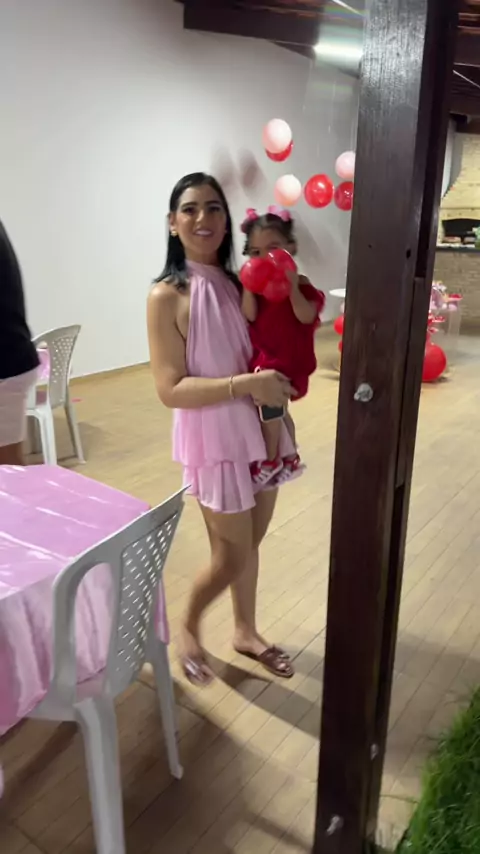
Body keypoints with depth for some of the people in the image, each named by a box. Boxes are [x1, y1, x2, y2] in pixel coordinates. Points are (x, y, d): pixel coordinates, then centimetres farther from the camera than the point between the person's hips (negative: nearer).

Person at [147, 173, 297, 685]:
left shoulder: (239, 284, 4)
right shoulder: (166, 296, -14)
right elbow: (171, 389, -19)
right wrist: (246, 384, -27)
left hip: (260, 430, 6)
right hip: (215, 440, -6)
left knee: (251, 543, 19)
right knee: (231, 558, 6)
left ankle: (245, 631, 42)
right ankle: (188, 626, 36)